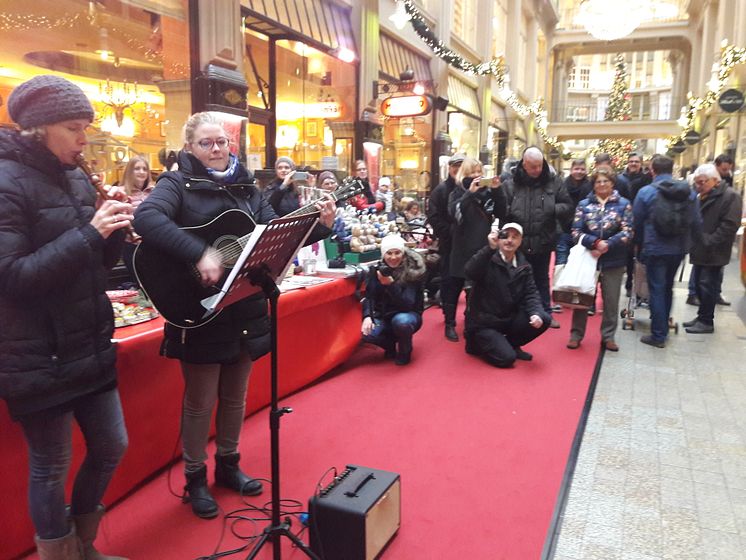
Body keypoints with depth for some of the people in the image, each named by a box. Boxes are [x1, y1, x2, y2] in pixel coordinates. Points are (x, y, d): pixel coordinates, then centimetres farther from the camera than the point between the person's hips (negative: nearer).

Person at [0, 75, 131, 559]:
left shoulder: (75, 178, 9)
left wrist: (113, 226, -6)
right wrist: (88, 232, -25)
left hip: (89, 345, 8)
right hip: (40, 358, -7)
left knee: (111, 447, 16)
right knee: (51, 468, 8)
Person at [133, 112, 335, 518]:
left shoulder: (247, 188, 10)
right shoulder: (178, 183, -6)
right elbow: (146, 218, -26)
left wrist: (320, 226, -7)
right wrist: (200, 253, -34)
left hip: (246, 308, 5)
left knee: (235, 395, 17)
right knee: (200, 400, 8)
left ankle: (228, 465, 36)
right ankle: (195, 478, 27)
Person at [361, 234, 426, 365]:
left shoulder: (413, 271, -17)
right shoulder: (376, 269, -6)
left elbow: (407, 304, -25)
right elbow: (369, 296, -6)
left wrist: (391, 284, -38)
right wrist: (367, 316, -26)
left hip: (408, 315, -3)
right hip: (383, 316, 3)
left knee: (401, 321, -38)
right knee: (366, 332, -26)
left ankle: (404, 351, -4)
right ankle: (390, 344, 9)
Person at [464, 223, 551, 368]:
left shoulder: (524, 266, 5)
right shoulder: (488, 259, -12)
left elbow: (531, 293, 1)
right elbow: (470, 273, -32)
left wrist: (535, 313, -20)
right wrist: (490, 248, -39)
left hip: (509, 318, 6)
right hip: (483, 322, -6)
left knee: (544, 319, -14)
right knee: (507, 358, -20)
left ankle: (510, 344, 9)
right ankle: (478, 343, 11)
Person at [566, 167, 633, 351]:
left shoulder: (623, 204, 0)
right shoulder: (584, 204, 3)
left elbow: (627, 232, -6)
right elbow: (576, 232, -4)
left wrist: (607, 245, -21)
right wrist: (595, 243, -20)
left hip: (613, 261, 0)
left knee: (611, 299, 8)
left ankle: (608, 336, 22)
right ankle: (576, 334, 18)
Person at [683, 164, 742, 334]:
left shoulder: (730, 196, -11)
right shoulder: (704, 196, 15)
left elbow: (729, 225, -18)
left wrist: (708, 243, -20)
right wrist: (693, 242, 8)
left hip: (713, 253, -8)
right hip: (700, 250, 8)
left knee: (708, 285, -3)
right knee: (700, 284, 13)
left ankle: (706, 322, 7)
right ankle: (702, 316, 24)